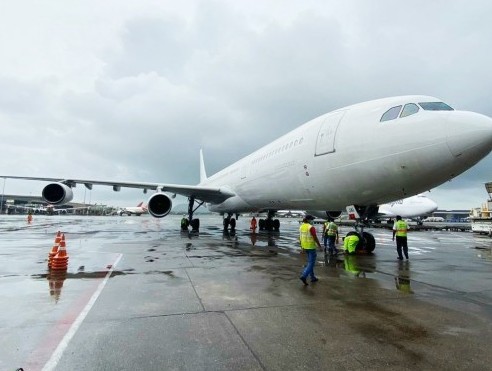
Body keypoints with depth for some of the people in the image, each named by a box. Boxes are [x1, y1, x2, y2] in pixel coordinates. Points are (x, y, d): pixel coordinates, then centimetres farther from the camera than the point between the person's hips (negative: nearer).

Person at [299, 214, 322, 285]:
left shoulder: (301, 226, 5)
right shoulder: (311, 227, -18)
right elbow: (315, 238, -15)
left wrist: (302, 247, 16)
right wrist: (319, 245, -2)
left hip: (305, 247, 8)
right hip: (311, 247, -8)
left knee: (310, 262, 19)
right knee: (311, 263, -1)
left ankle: (312, 277, 26)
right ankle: (303, 276, -13)